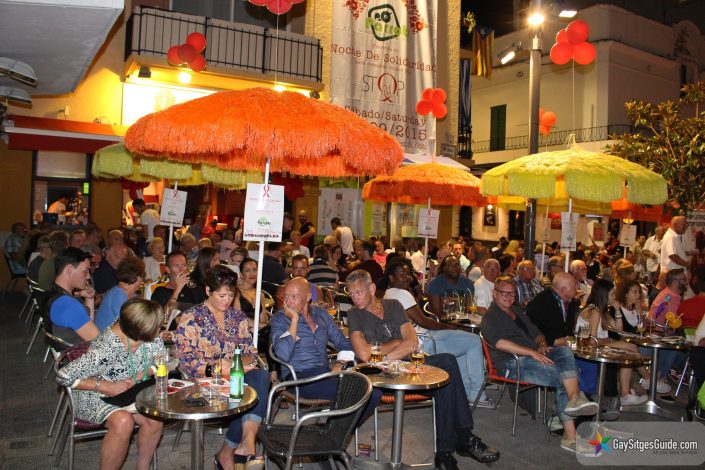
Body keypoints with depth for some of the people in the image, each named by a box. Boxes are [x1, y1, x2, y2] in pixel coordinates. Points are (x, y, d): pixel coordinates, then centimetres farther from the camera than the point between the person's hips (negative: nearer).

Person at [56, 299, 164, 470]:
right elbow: (64, 376, -24)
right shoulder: (106, 349, -32)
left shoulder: (152, 339, -14)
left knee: (156, 418, -21)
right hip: (96, 396, -5)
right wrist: (105, 386, -27)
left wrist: (143, 374, -17)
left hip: (129, 391, 5)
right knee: (123, 421, -34)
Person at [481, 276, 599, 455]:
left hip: (534, 356, 7)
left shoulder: (518, 311, 27)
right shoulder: (490, 317, 1)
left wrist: (542, 345, 4)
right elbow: (499, 342, -17)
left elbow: (536, 333, 29)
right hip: (512, 363, -7)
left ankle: (574, 399, -34)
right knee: (563, 379, -24)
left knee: (564, 351, -22)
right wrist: (532, 352, -23)